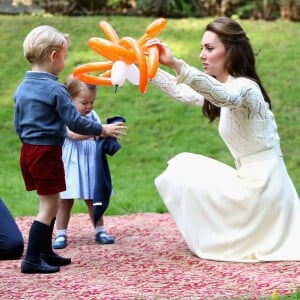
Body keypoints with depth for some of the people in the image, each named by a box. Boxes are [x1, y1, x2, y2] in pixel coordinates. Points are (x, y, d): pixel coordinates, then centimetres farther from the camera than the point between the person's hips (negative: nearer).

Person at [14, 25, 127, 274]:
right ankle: (32, 260, -6)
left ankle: (46, 253, 25)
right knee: (49, 206, -3)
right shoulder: (55, 90, -16)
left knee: (50, 204, 18)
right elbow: (75, 122, -15)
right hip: (48, 153, -8)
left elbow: (18, 125, 16)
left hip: (28, 150, 8)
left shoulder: (22, 88, 8)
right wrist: (103, 130, -3)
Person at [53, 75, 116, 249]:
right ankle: (61, 235, 8)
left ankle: (100, 231, 19)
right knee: (65, 201, 2)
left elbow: (98, 139, 9)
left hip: (90, 165, 5)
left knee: (93, 199, 11)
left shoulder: (92, 115, 6)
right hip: (71, 165, -5)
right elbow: (74, 134, -28)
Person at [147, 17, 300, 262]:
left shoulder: (244, 87, -17)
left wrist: (176, 64, -52)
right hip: (254, 181, 10)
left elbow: (223, 96, -41)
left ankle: (216, 244, 4)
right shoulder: (225, 90, 13)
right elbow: (180, 92, 20)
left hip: (261, 184, -10)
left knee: (182, 174, -7)